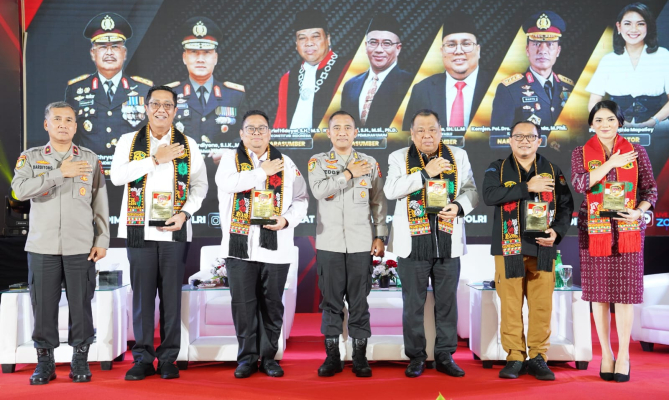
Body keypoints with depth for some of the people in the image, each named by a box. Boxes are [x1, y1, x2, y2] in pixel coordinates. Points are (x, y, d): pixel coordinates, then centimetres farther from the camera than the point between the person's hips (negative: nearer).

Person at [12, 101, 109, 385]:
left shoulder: (90, 159, 8)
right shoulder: (30, 157, 7)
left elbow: (101, 203, 7)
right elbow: (20, 189, -11)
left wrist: (102, 240, 1)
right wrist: (60, 172, -16)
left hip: (81, 247, 0)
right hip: (42, 245, 0)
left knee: (81, 304, 2)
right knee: (43, 304, 3)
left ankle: (80, 360, 15)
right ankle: (45, 361, 17)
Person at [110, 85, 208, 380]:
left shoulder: (188, 145, 10)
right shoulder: (130, 141, 8)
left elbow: (200, 184, 8)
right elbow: (117, 175, -8)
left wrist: (185, 213, -7)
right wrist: (155, 159, -13)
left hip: (174, 231, 0)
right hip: (140, 229, 0)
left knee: (171, 296, 3)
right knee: (142, 295, 3)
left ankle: (168, 359, 13)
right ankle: (143, 358, 14)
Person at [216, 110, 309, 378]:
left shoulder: (285, 163, 11)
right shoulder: (231, 158, 7)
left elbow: (300, 199, 8)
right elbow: (226, 182, -15)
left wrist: (287, 220, -11)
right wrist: (262, 172, -10)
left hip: (275, 247, 1)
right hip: (240, 245, -1)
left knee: (272, 305, 7)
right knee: (243, 304, 4)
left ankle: (268, 356, 20)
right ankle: (247, 358, 17)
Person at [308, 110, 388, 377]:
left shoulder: (370, 164, 9)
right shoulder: (318, 162, 6)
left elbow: (379, 203, 9)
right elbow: (319, 190, -13)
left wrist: (380, 236, 2)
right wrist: (349, 174, -9)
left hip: (361, 244, 0)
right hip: (329, 243, 0)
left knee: (359, 301, 3)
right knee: (331, 300, 5)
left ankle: (360, 356, 12)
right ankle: (332, 356, 14)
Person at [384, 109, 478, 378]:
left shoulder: (458, 156, 10)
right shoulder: (399, 158, 4)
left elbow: (471, 191, 8)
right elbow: (390, 190, -12)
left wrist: (459, 206, -13)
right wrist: (425, 173, -17)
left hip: (449, 242, 2)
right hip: (413, 242, -2)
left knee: (447, 302, 7)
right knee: (413, 303, 5)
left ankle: (445, 356, 20)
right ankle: (416, 357, 18)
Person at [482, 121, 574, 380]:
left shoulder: (553, 171, 12)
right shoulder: (498, 169, 7)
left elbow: (566, 205, 10)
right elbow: (489, 195, -12)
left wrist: (558, 231, -7)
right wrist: (527, 187, -16)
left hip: (542, 250, 2)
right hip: (509, 249, -1)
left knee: (542, 306, 0)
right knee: (511, 306, -1)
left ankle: (537, 357, 12)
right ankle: (515, 358, 10)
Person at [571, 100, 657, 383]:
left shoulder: (636, 152, 6)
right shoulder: (581, 153, 6)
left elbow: (651, 189, 5)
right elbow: (579, 184, -11)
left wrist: (639, 212, -13)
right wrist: (612, 163, -14)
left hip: (628, 231, 0)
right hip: (594, 230, 1)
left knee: (624, 292, -1)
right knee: (599, 293, 4)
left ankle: (624, 354, 10)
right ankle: (606, 353, 16)